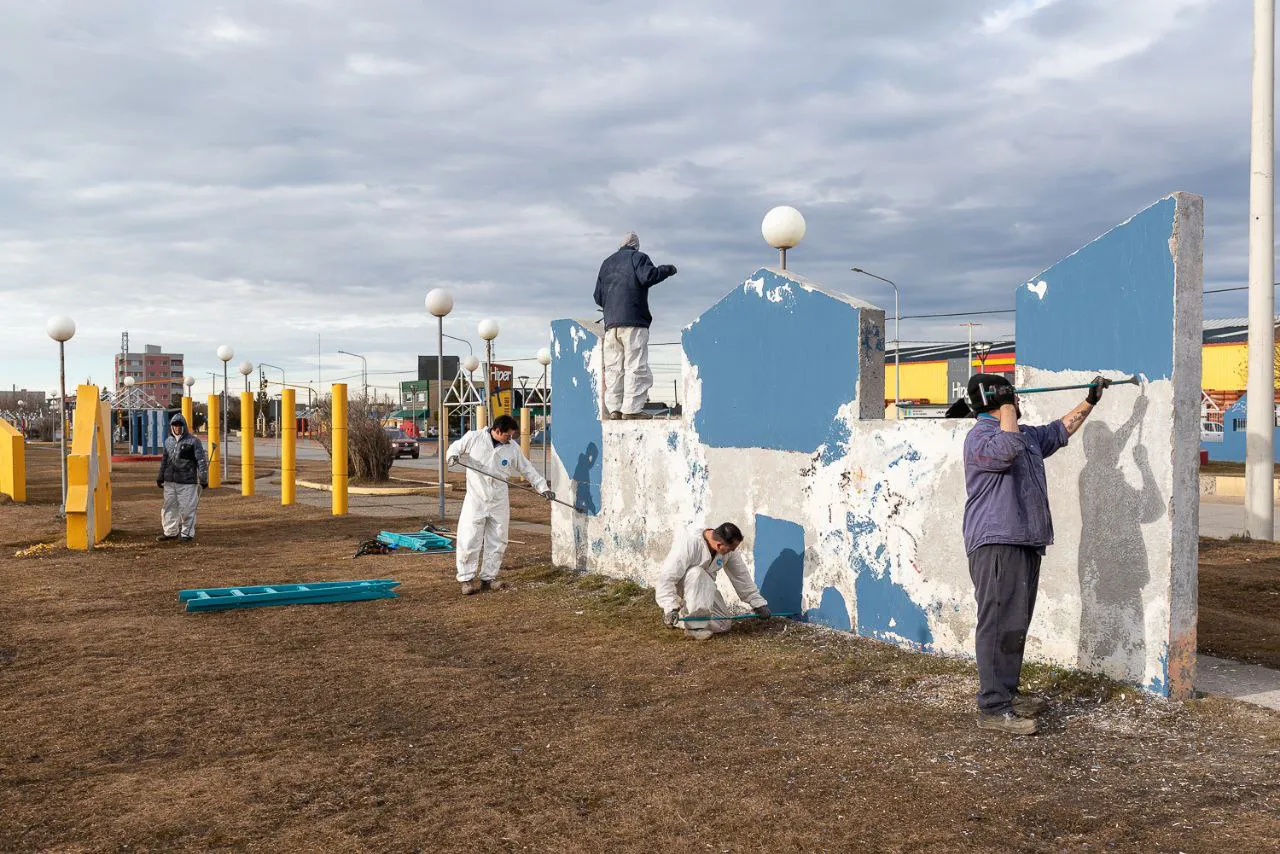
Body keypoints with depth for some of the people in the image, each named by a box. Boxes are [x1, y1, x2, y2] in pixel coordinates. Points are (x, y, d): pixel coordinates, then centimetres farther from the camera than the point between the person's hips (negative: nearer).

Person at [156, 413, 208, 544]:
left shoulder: (193, 441, -6)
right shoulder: (168, 441, 12)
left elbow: (202, 461, -7)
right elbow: (164, 460, 22)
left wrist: (203, 479, -10)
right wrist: (160, 477, 23)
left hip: (187, 482, -6)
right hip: (170, 481, 6)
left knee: (187, 508, -1)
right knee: (168, 507, 12)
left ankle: (187, 533, 9)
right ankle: (170, 532, 25)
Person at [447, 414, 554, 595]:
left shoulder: (512, 447, 2)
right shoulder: (474, 438, -5)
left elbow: (528, 469, 7)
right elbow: (455, 448, 8)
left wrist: (543, 487, 0)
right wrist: (453, 456, -16)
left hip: (499, 502, 3)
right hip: (476, 499, -3)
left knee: (497, 541, 9)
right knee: (469, 540, -4)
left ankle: (488, 578, 21)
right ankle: (466, 578, 8)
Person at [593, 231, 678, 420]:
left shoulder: (607, 263, 23)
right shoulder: (638, 257, 5)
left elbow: (598, 296, 22)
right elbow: (648, 276, -15)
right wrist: (667, 270, 0)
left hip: (611, 323, 6)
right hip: (633, 321, -6)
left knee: (613, 368, 6)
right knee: (636, 366, -7)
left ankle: (613, 409, 1)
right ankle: (631, 408, -13)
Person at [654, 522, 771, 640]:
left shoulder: (729, 549, -14)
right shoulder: (689, 543, -33)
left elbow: (742, 577, -2)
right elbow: (666, 577, -35)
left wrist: (759, 604, 0)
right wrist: (670, 609, -42)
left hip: (702, 588, 6)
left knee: (723, 624, -5)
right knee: (696, 574, -38)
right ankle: (694, 625, -25)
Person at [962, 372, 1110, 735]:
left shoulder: (1027, 435, 22)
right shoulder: (980, 436, -9)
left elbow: (1060, 430, 38)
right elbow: (1007, 449, -30)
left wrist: (1090, 401, 40)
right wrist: (1006, 406, -16)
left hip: (1026, 542, 10)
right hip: (996, 544, -10)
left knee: (1017, 624, 13)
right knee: (999, 625, -12)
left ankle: (1007, 694, 22)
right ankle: (992, 708, -12)